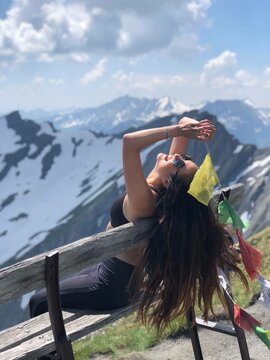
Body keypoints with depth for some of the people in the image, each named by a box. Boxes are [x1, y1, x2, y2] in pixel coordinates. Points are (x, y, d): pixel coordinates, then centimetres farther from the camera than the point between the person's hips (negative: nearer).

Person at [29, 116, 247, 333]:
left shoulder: (144, 201, -35)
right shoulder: (169, 194, -14)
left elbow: (129, 142, -47)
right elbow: (185, 123, -9)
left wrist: (178, 130, -43)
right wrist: (184, 129, -30)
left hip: (112, 285, -9)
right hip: (130, 274, 9)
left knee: (40, 302, 9)